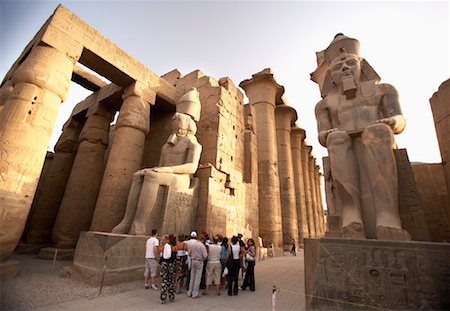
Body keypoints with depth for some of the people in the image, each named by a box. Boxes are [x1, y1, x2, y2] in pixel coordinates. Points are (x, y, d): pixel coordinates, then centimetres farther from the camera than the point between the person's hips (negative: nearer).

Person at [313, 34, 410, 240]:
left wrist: (386, 125, -11)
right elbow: (322, 135, 11)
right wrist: (330, 136, -14)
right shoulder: (326, 103, 25)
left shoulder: (382, 90, 27)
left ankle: (388, 221, -47)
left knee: (376, 131, -36)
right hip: (343, 146, 0)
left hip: (378, 143, 0)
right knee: (338, 139, -36)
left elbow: (398, 119, 13)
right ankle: (351, 221, -46)